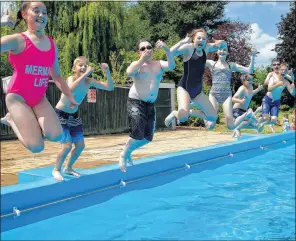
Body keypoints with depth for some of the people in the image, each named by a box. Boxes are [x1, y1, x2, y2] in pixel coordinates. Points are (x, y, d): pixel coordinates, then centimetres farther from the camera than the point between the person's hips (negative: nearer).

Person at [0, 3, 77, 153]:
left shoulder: (52, 45, 9)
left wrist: (70, 96, 17)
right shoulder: (18, 40, -11)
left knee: (56, 136, -17)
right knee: (36, 146, -18)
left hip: (39, 99, 6)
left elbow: (57, 76, 19)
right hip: (18, 97, -6)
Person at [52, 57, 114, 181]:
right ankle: (56, 169, 8)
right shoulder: (71, 78, -24)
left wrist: (107, 73, -26)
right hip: (60, 115, -6)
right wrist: (86, 74, -52)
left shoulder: (89, 82, -8)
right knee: (67, 145, -15)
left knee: (80, 145, 4)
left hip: (74, 116, 6)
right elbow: (71, 89, -50)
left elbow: (110, 87, -10)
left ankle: (68, 168, 26)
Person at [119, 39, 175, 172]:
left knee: (148, 137, 8)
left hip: (150, 105, 5)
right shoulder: (137, 64, -2)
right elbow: (129, 73, -24)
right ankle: (123, 155, 12)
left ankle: (128, 152, 32)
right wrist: (142, 59, -29)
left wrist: (167, 49, -25)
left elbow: (172, 65, -12)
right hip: (136, 103, -5)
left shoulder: (159, 64, 8)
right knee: (137, 135, -13)